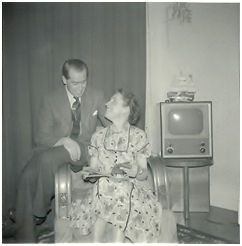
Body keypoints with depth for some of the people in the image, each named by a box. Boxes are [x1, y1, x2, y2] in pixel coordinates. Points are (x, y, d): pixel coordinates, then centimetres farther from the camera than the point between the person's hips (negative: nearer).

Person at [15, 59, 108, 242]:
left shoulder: (96, 97, 4)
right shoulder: (51, 99, 2)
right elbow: (41, 136, -1)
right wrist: (63, 140, -20)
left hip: (85, 149, -2)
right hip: (53, 147, 2)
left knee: (47, 158, -33)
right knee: (27, 177, -26)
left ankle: (40, 211, -10)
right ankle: (25, 239, -16)